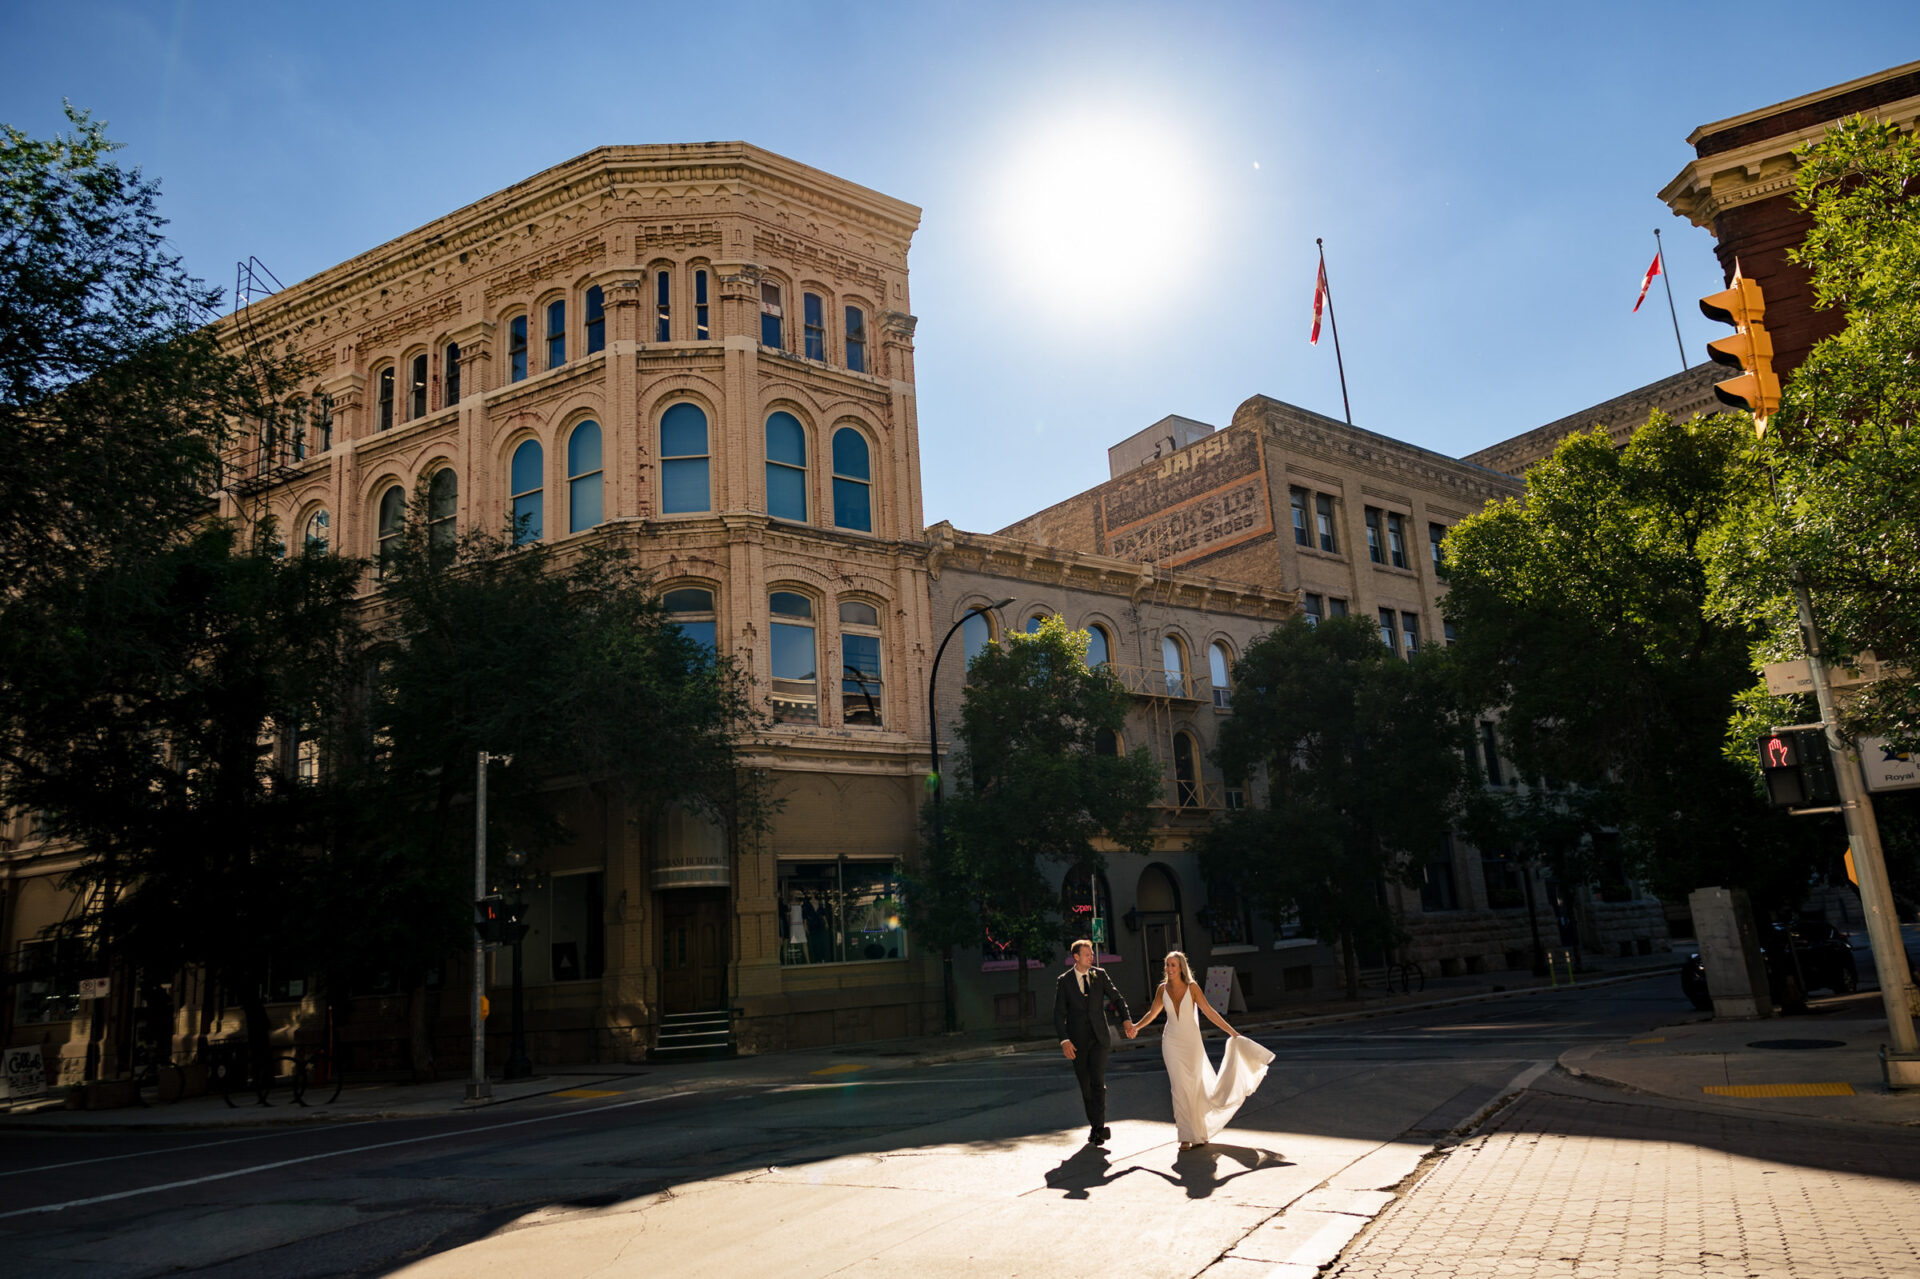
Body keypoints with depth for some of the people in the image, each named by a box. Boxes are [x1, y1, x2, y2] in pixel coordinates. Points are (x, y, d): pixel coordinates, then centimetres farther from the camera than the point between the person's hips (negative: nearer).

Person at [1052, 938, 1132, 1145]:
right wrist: (1064, 1040, -16)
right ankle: (1095, 1127, 20)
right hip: (1077, 1041, 0)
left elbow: (1117, 997, 11)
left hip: (1099, 1037, 0)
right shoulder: (1064, 981, -1)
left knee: (1098, 1081, -15)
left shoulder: (1100, 975, 5)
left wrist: (1126, 1020, -5)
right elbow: (1059, 1014, -4)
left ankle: (1098, 1127, -12)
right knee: (1085, 1087, 6)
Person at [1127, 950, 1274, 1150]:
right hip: (1172, 1043, 1)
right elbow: (1153, 1012, 13)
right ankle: (1186, 1136, -1)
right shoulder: (1163, 989, -2)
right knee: (1180, 1088, -7)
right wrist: (1136, 1026, 3)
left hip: (1192, 1043, -1)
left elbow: (1209, 1012, -7)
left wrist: (1232, 1031, -8)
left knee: (1195, 1087, 6)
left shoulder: (1192, 987, -9)